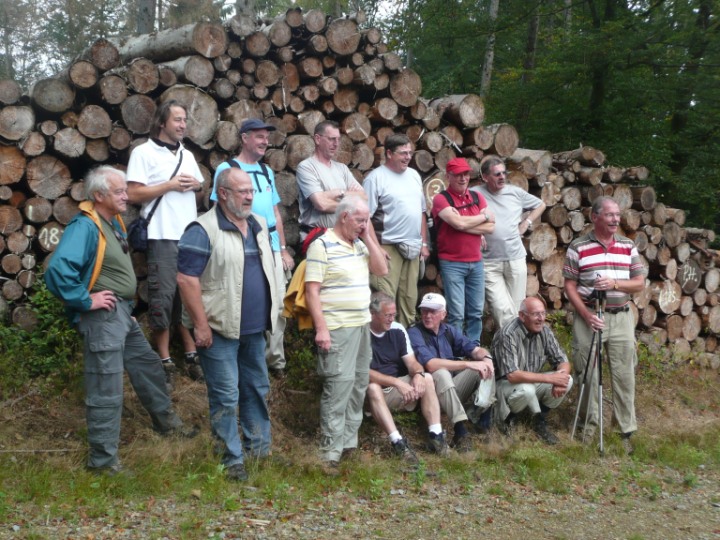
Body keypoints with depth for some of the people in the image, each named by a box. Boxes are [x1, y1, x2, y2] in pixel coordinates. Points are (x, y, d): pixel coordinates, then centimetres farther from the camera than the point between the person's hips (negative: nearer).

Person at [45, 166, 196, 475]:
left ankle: (166, 422, 42)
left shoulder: (114, 222, 9)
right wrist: (84, 300, -24)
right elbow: (57, 270, -34)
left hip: (123, 312, 10)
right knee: (106, 391, -3)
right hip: (101, 318, -10)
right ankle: (103, 460, 8)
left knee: (148, 366, 23)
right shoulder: (85, 227, -21)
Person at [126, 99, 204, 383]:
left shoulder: (187, 155, 17)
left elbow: (200, 186, 23)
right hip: (163, 237, -6)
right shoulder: (144, 152, -3)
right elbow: (134, 194, -10)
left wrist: (195, 185, 0)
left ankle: (191, 354, 18)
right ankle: (165, 361, 4)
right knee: (163, 297, -3)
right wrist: (170, 185, -13)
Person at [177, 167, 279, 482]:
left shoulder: (259, 226, 10)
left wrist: (270, 313, 18)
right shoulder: (203, 230, -14)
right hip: (220, 328, -7)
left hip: (254, 327, 7)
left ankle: (258, 446, 30)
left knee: (257, 388, 16)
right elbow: (186, 279, -18)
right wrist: (201, 325, -18)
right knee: (225, 396, -1)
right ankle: (232, 459, 9)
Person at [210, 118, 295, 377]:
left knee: (278, 306, 5)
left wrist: (283, 249, 16)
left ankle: (275, 359, 15)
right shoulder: (227, 169, -1)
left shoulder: (267, 171, 17)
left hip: (272, 249, 6)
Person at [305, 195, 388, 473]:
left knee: (359, 384, 12)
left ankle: (349, 440, 22)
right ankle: (331, 451, -6)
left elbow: (382, 269, 7)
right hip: (337, 329, -8)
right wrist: (321, 328, -20)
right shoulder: (322, 245, -9)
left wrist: (368, 237, 2)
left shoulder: (360, 244, 15)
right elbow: (312, 290, -14)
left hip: (362, 325, 8)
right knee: (339, 385, -10)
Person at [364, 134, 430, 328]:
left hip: (413, 247, 7)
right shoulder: (376, 178, -7)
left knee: (409, 297, 11)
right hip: (388, 247, -6)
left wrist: (424, 243, 14)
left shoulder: (414, 175, 15)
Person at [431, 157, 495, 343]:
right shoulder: (441, 199, -6)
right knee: (457, 314, -5)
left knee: (476, 312, 9)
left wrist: (465, 223, -12)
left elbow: (490, 228, 1)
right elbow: (459, 223, -19)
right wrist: (483, 217, -3)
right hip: (452, 263, -5)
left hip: (476, 262, 5)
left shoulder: (477, 197, 11)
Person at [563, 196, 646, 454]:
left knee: (624, 374, 2)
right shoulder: (578, 247, -2)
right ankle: (590, 422, 20)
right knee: (588, 373, 4)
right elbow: (570, 286, -3)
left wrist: (615, 283, -14)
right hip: (589, 317, -2)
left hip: (621, 317, 2)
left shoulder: (628, 246, 7)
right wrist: (585, 314, -14)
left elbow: (639, 283, 6)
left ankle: (627, 429, 9)